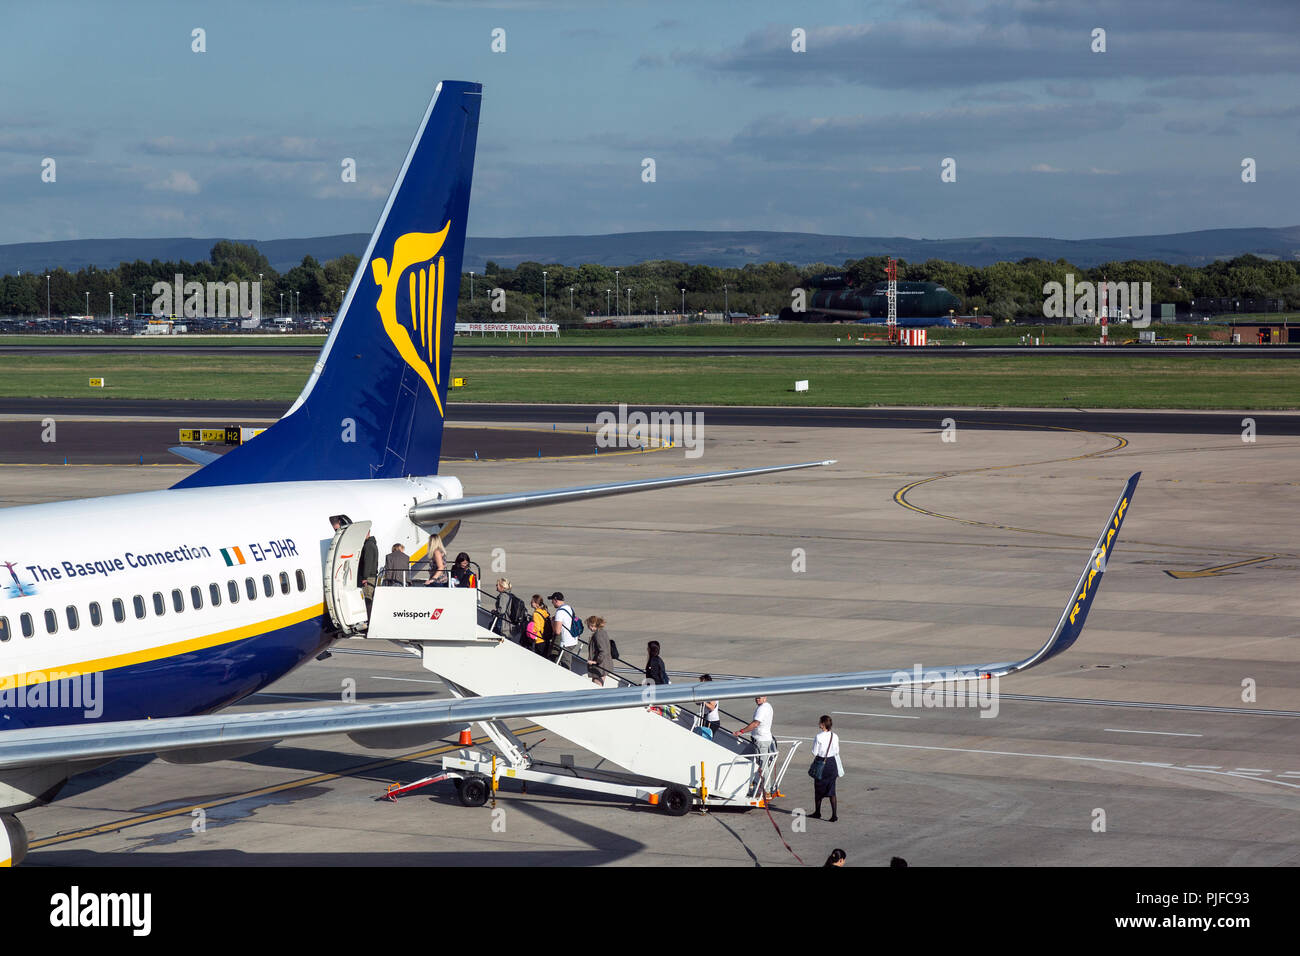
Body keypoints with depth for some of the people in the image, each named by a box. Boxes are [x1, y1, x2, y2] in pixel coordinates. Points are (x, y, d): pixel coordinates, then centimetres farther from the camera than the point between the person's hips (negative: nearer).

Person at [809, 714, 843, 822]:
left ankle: (817, 812, 27)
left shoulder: (818, 737, -16)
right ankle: (834, 815, 0)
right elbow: (837, 752, 5)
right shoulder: (835, 736, -2)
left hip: (821, 764, -4)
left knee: (819, 790, 14)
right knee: (831, 791, 7)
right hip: (832, 763, 4)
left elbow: (815, 753, -11)